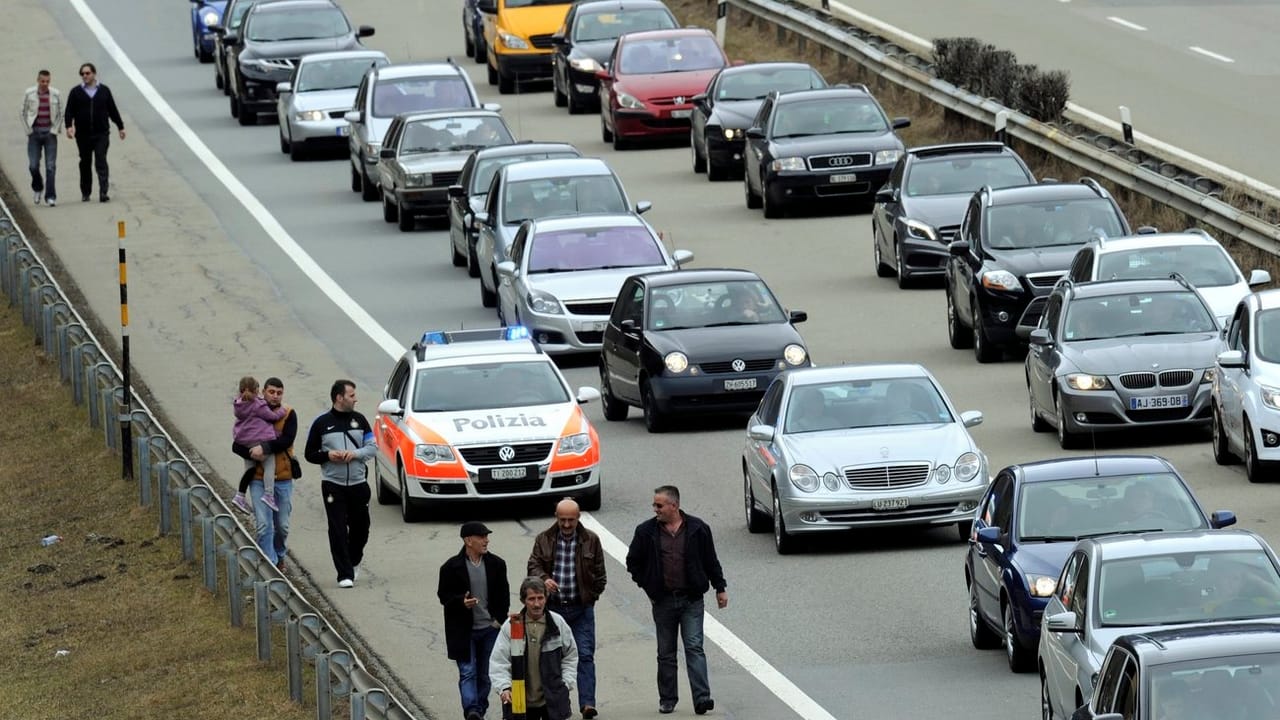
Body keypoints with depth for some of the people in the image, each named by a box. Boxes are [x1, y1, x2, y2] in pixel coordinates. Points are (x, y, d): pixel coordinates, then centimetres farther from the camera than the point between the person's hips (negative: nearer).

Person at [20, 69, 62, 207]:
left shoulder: (56, 94, 0)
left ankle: (50, 196, -3)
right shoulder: (29, 94, 0)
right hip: (34, 133, 0)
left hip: (50, 133, 0)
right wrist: (28, 130, 0)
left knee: (51, 166, -5)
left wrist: (55, 130, -1)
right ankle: (37, 188, 24)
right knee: (33, 165, -4)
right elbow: (23, 114, 8)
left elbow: (60, 114, 9)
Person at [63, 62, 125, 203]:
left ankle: (103, 192, -17)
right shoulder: (76, 92, 5)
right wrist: (69, 126, -16)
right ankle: (85, 193, 19)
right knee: (85, 163, 8)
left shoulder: (104, 91, 8)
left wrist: (120, 127, 15)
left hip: (101, 133, -1)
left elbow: (113, 111, 14)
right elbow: (69, 112, 1)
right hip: (83, 135, 1)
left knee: (101, 162, -11)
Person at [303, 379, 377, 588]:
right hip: (333, 484, -3)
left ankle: (354, 562, 34)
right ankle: (345, 574, -7)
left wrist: (355, 454, -12)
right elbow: (309, 454, 5)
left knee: (360, 527, 8)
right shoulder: (322, 423, 1)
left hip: (358, 483, 3)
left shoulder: (359, 420, 8)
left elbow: (372, 447, 7)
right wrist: (327, 456, -14)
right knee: (338, 530, -8)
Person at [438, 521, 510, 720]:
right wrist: (461, 602, -21)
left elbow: (504, 595, 11)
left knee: (485, 674, 11)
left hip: (490, 628, 4)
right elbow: (443, 595, -2)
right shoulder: (452, 567, -8)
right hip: (463, 630, -4)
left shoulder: (496, 564, 3)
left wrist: (499, 619, 3)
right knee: (468, 672, -11)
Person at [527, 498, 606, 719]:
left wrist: (591, 596, 4)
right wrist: (543, 579, -18)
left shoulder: (591, 540, 4)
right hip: (552, 607, 1)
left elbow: (599, 573, 10)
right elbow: (533, 566, 2)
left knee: (585, 655, -8)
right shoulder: (543, 540, 4)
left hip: (581, 608, -1)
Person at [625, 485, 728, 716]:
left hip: (691, 601, -2)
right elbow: (633, 562, 11)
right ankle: (667, 700, 15)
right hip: (663, 601, 2)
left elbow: (711, 561, 8)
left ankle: (702, 697, -17)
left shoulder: (697, 529, -1)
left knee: (694, 648, -11)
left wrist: (720, 588, 8)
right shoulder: (646, 531, 2)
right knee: (666, 653, 7)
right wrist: (647, 585, 3)